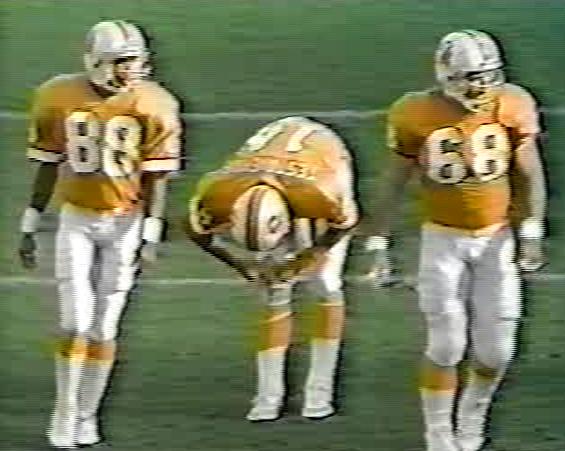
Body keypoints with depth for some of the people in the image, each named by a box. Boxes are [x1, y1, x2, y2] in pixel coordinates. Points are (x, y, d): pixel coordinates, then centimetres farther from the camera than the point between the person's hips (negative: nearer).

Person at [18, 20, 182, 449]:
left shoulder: (152, 105, -10)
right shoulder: (59, 98, -6)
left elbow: (156, 175, -6)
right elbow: (48, 167, 3)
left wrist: (151, 236, -10)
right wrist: (30, 227, 5)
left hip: (125, 223, -1)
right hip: (77, 220, 1)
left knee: (104, 326, 3)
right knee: (76, 322, -6)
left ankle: (87, 415, 16)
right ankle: (65, 414, 8)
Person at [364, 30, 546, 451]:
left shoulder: (510, 108, -9)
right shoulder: (419, 116, -12)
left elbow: (528, 172, 1)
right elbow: (395, 182, -2)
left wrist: (531, 230, -3)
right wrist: (380, 242, -1)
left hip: (496, 238, 2)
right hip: (444, 241, -2)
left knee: (496, 349, 3)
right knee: (446, 346, -4)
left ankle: (473, 414, 32)